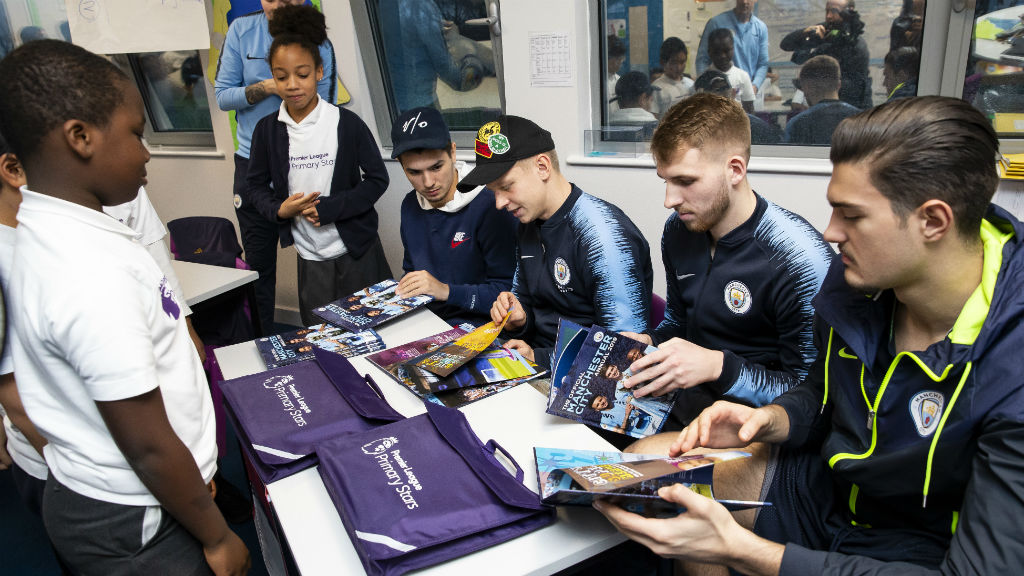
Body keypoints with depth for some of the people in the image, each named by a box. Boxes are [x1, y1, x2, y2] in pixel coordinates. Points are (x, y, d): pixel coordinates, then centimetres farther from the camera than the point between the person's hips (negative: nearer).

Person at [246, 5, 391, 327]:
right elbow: (255, 185, 10)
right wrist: (279, 210, -12)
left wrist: (327, 208, -16)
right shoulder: (268, 129, 0)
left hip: (356, 252, -2)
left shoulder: (346, 123, -8)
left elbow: (377, 179, -6)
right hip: (310, 258, 3)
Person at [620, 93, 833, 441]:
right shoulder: (679, 230, 4)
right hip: (682, 401, 7)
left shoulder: (799, 259, -20)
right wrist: (647, 343, -3)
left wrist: (718, 366, -26)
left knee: (643, 456, -32)